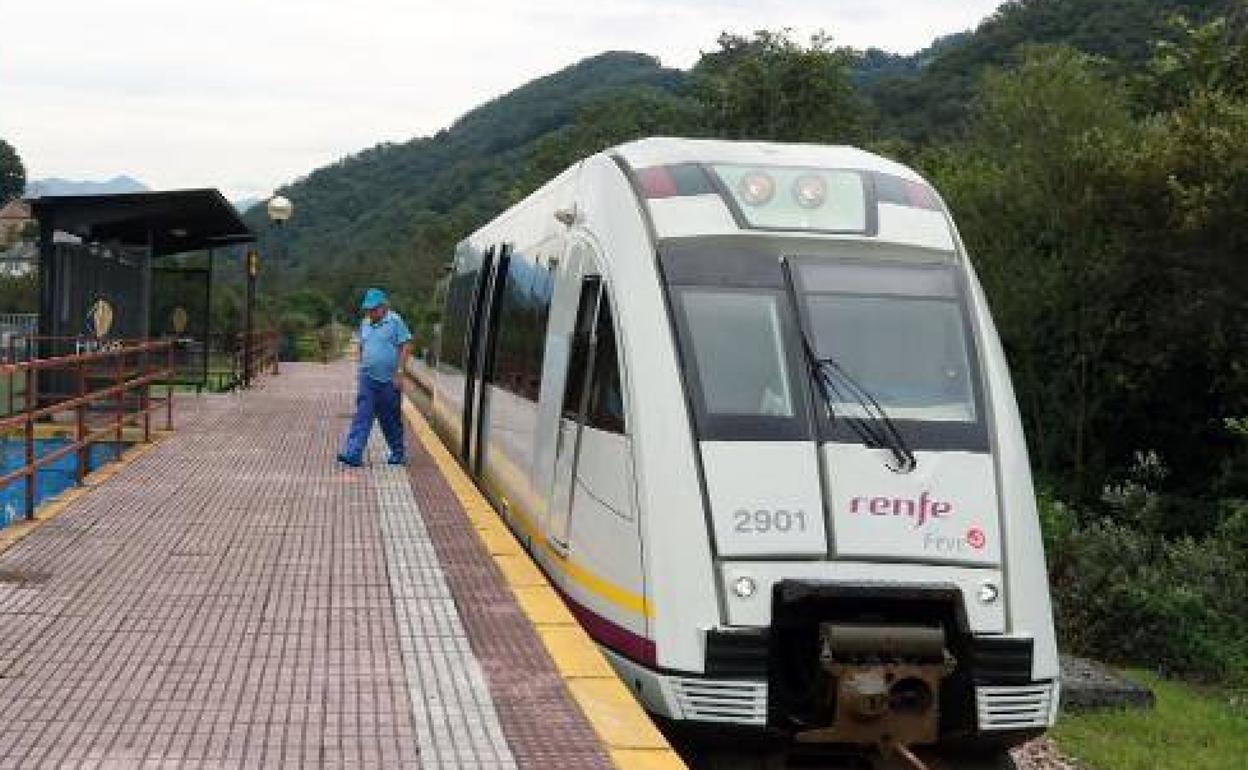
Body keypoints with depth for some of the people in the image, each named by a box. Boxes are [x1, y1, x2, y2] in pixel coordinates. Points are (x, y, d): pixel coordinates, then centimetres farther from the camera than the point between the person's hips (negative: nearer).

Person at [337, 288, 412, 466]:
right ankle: (352, 453, -13)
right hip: (368, 379, 4)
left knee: (392, 420, 6)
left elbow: (406, 346, -10)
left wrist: (399, 372, -14)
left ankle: (398, 454, 21)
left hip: (389, 380, -4)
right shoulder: (365, 324, 12)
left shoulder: (395, 322, -7)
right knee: (362, 415, -6)